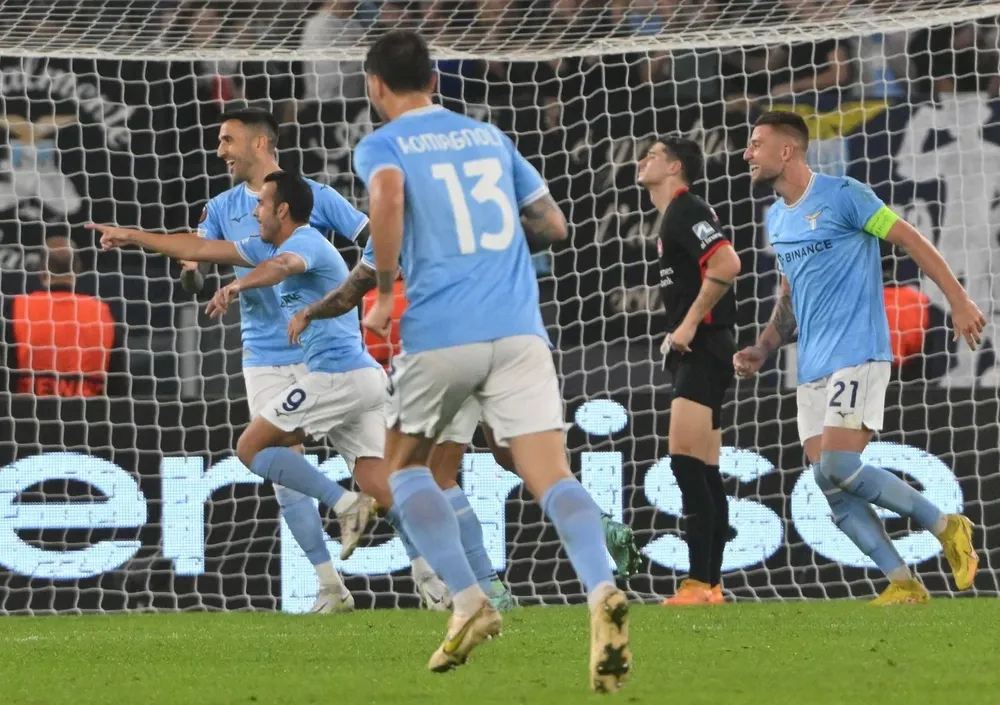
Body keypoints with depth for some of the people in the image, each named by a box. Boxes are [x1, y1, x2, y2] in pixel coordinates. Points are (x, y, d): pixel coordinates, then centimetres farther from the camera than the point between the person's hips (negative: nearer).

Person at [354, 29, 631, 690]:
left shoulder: (381, 145, 6)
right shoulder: (489, 136, 20)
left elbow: (388, 192, -19)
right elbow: (552, 225, 22)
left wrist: (384, 294, -10)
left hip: (440, 333, -3)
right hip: (519, 329, 3)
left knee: (406, 464, 20)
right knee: (552, 475, -8)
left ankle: (468, 601, 3)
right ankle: (602, 589, -36)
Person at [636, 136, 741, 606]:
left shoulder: (686, 211, -11)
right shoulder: (671, 218, 19)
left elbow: (727, 266, -25)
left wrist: (689, 324, -20)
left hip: (705, 347, -11)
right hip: (691, 351, 11)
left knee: (686, 460, -17)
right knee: (706, 473, 9)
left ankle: (698, 583, -21)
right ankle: (711, 586, 10)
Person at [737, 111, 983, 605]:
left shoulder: (841, 196, -8)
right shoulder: (776, 219, 16)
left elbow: (909, 239, -7)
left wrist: (959, 301, -13)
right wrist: (761, 351, 13)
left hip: (856, 355, -8)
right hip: (812, 369, 8)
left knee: (839, 468, -20)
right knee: (830, 485, -3)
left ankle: (945, 526, -4)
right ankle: (903, 584, 1)